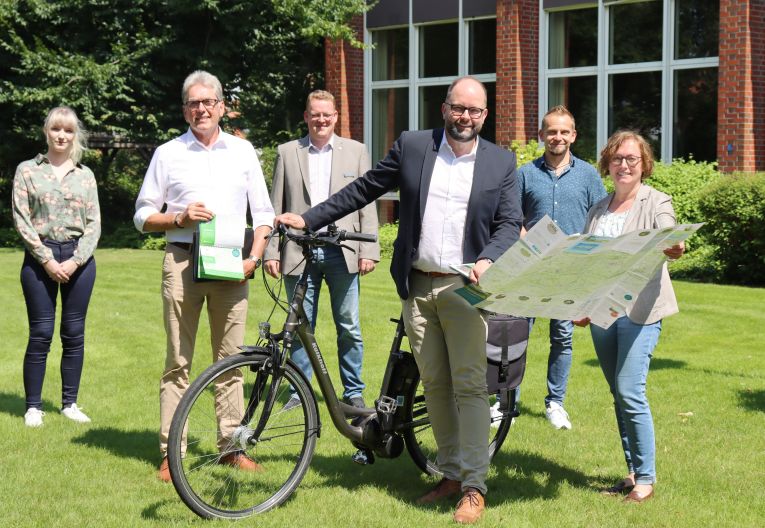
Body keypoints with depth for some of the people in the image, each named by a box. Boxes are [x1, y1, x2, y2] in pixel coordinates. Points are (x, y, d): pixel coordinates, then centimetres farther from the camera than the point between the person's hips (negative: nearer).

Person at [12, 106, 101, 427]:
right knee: (41, 334, -3)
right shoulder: (27, 170, 4)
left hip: (79, 259, 2)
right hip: (39, 259, -2)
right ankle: (33, 406, 5)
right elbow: (21, 220, -2)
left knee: (74, 334, 5)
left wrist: (75, 261, -7)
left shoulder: (85, 175, 10)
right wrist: (47, 259, -10)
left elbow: (94, 224, 6)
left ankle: (70, 403, 14)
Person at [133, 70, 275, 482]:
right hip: (182, 262, -1)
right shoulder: (168, 154, 8)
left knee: (230, 359, 4)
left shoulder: (242, 151, 13)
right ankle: (170, 452, 0)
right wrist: (180, 218, -9)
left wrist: (254, 256, -1)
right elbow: (143, 216, 9)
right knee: (178, 362, -2)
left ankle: (231, 446, 11)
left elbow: (262, 212, 14)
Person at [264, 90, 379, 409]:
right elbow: (276, 207, 8)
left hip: (342, 252, 0)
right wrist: (271, 251, 2)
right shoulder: (287, 153, 8)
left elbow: (367, 205, 6)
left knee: (349, 328, 4)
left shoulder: (355, 151, 8)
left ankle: (353, 392, 15)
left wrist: (368, 250, -1)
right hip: (299, 253, 0)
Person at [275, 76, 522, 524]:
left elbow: (510, 223, 1)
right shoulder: (412, 147, 5)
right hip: (417, 287, 3)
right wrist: (308, 219, 8)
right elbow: (364, 190, 10)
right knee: (435, 385, 10)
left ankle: (475, 487, 0)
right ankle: (451, 474, 21)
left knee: (470, 386, -5)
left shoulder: (502, 163, 2)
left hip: (465, 287, -2)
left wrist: (488, 260, -19)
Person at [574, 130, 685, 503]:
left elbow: (669, 244, -14)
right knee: (620, 396, 8)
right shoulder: (598, 210, 17)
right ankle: (632, 473, 15)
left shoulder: (656, 203, 1)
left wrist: (673, 249, -37)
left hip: (639, 311, -6)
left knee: (630, 393, -13)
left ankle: (646, 479, -5)